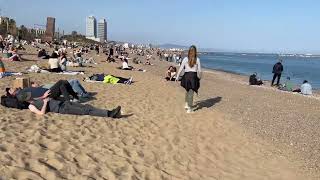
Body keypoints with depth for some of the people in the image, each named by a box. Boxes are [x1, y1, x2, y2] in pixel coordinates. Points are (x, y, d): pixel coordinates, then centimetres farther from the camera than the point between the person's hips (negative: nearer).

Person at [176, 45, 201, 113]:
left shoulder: (185, 59, -4)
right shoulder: (197, 59, -5)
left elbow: (181, 69, -4)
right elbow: (199, 70, -3)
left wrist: (177, 77, 4)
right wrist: (199, 77, 13)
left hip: (187, 76, 1)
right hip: (194, 76, -1)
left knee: (187, 91, 24)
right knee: (191, 93, 6)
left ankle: (187, 104, 34)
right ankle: (190, 108, 9)